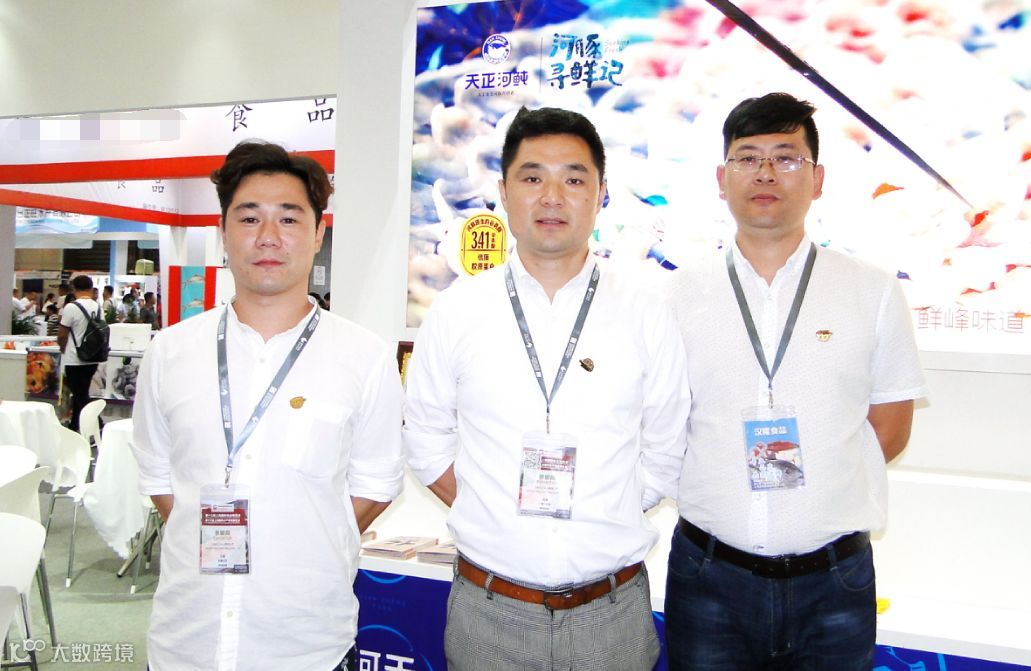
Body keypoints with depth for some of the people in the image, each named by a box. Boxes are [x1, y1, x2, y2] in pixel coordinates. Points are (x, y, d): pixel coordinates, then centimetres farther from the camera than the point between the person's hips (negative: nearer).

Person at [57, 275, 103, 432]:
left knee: (81, 396, -1)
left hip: (74, 360, -6)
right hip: (92, 358, 6)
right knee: (80, 393, 20)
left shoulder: (71, 307, -14)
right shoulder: (97, 307, 2)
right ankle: (75, 425, 32)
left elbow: (62, 335, -10)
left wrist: (62, 348, 10)